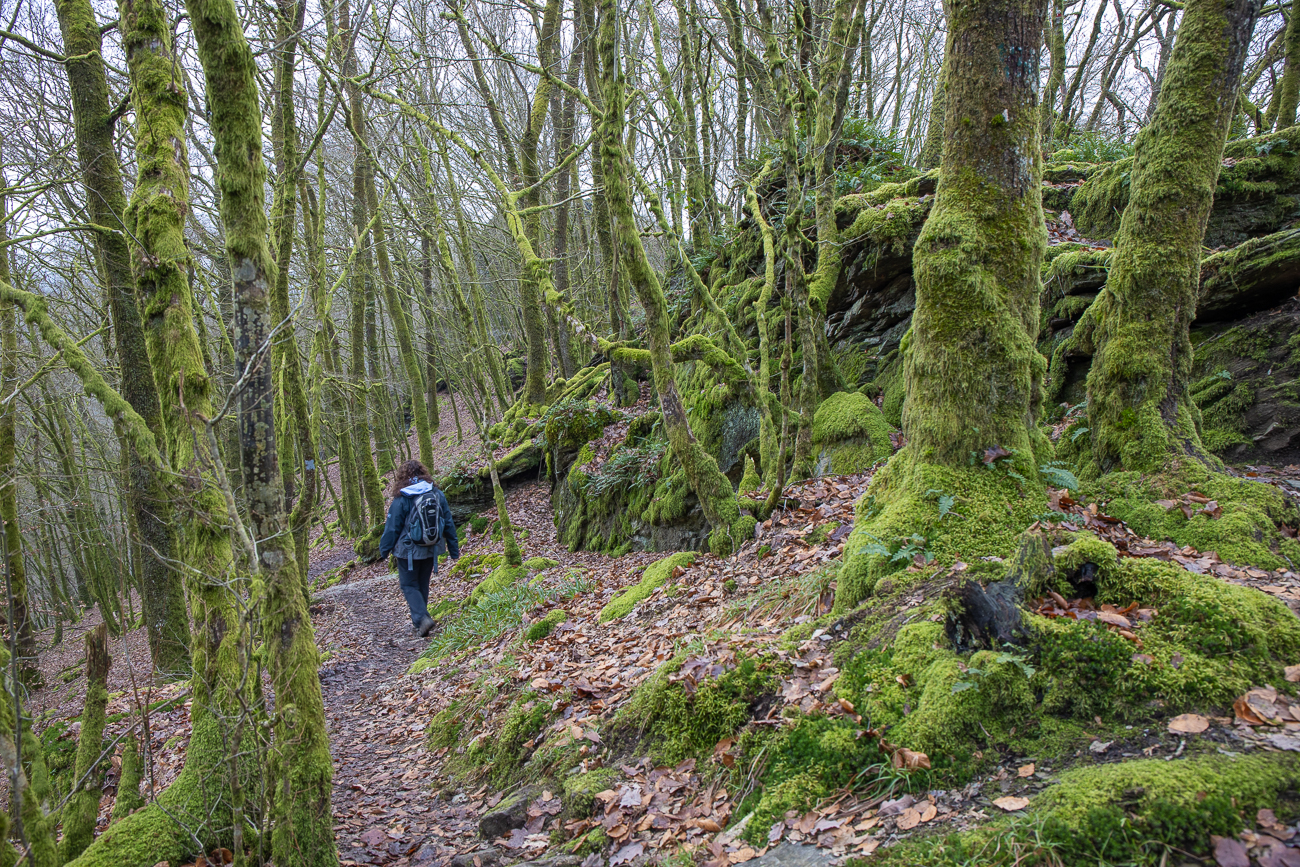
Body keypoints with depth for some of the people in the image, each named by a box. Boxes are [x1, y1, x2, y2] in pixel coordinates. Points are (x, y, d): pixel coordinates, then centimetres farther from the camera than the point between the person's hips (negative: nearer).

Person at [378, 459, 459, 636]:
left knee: (409, 585, 7)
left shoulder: (401, 499, -15)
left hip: (408, 550, -5)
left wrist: (384, 550, 6)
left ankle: (421, 618, -12)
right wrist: (454, 549, 14)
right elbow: (448, 523, 5)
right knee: (423, 584, 18)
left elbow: (392, 527, -8)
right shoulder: (437, 494, -1)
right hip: (431, 549, 5)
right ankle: (419, 622, 26)